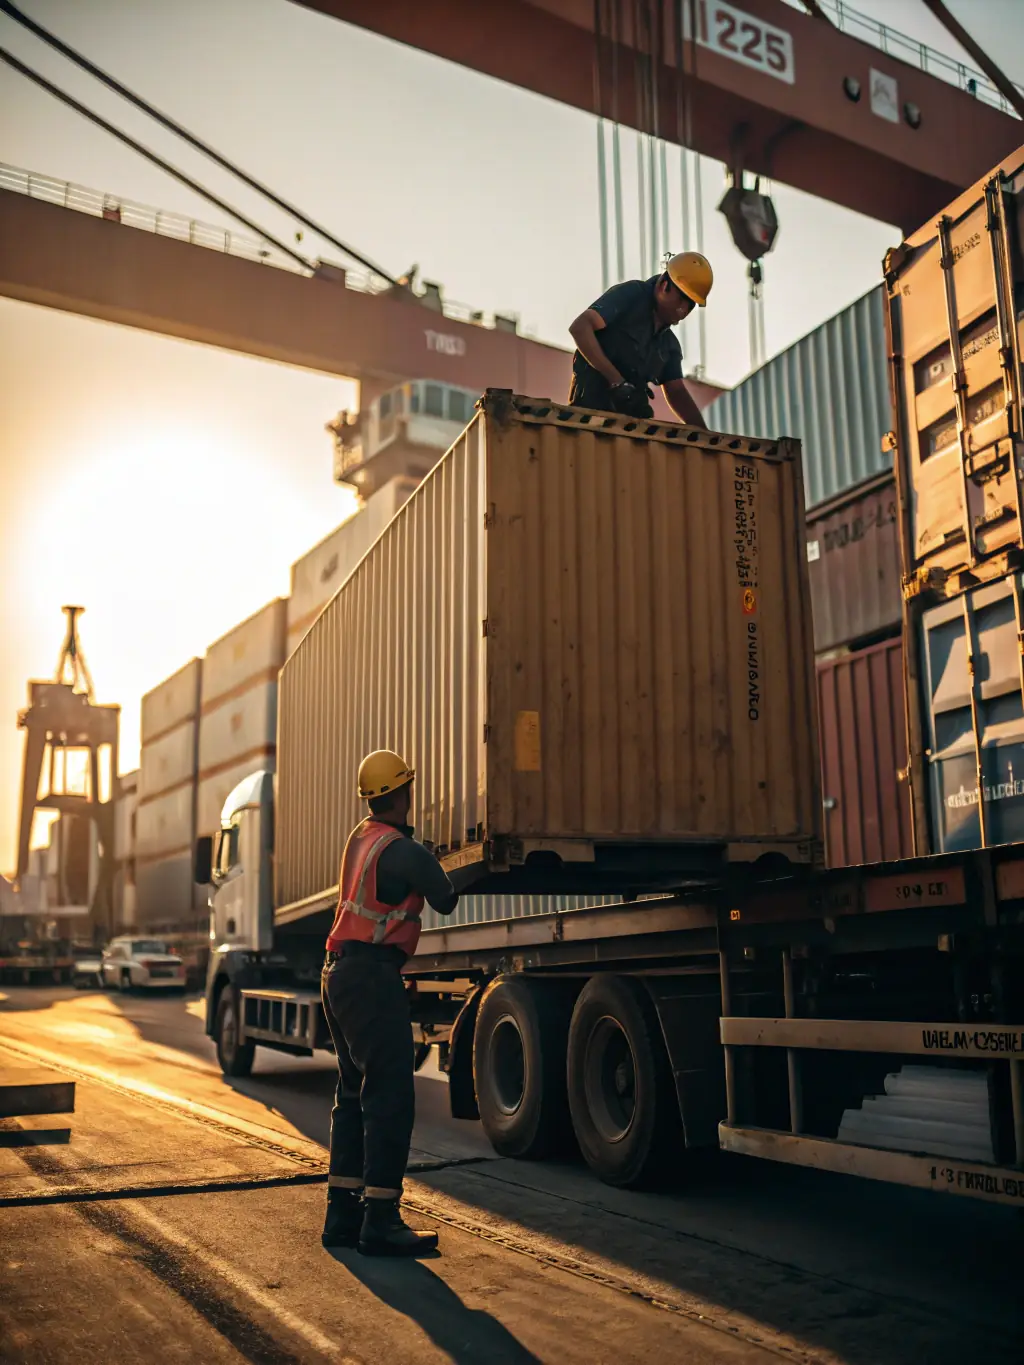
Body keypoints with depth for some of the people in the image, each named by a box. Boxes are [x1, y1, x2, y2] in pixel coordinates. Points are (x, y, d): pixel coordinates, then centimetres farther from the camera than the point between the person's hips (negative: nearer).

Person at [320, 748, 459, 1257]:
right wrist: (453, 883, 21)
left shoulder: (361, 836, 12)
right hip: (373, 976, -10)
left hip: (340, 974, 10)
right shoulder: (405, 852, -14)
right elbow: (446, 902, 1)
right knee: (390, 1096, -7)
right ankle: (380, 1223, -7)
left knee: (354, 1095, 14)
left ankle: (343, 1214, 18)